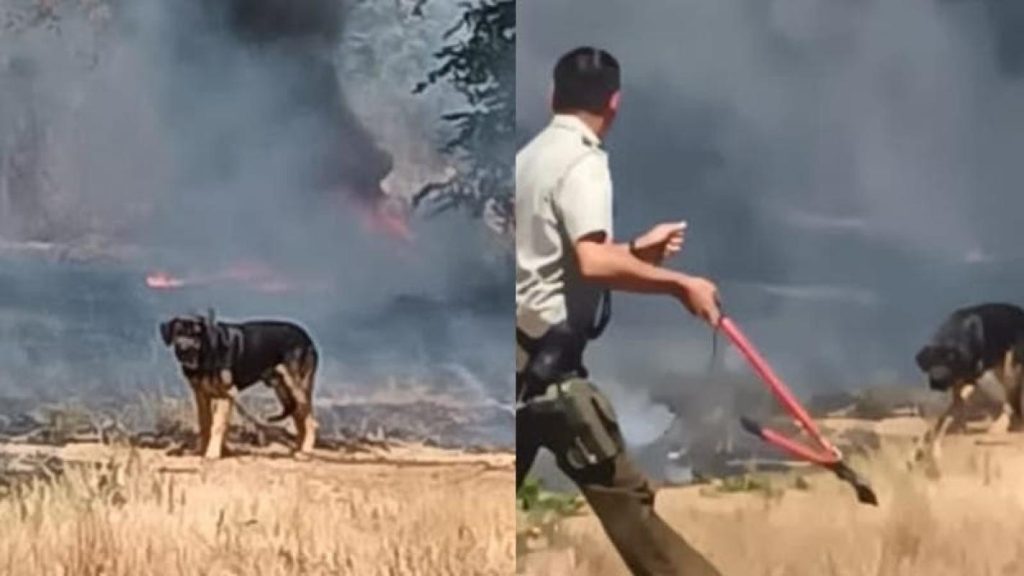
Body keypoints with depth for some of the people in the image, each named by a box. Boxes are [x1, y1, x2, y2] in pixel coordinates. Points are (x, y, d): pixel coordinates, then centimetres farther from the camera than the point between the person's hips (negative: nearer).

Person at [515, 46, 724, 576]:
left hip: (523, 348, 9)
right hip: (546, 355, -9)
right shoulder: (584, 162, -13)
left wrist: (637, 249, 21)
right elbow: (593, 263, -28)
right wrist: (679, 284, -22)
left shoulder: (531, 156, 14)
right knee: (622, 493, -8)